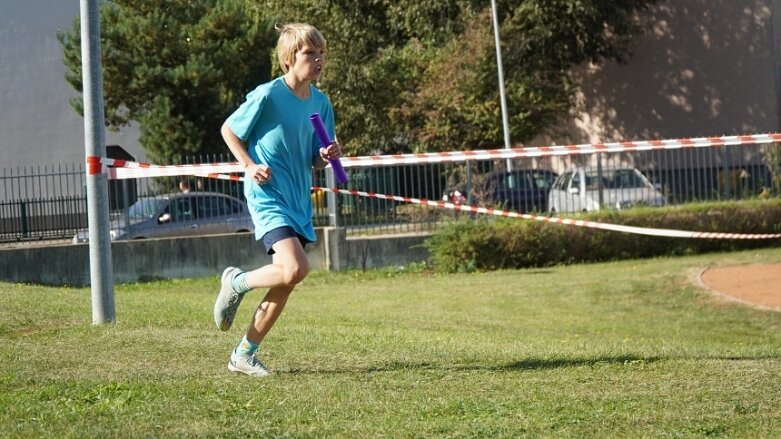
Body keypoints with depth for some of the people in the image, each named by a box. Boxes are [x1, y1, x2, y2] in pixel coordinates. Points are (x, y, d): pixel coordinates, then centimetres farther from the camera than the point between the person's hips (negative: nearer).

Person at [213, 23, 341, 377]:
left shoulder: (320, 102, 6)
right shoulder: (267, 96, -13)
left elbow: (316, 162, 12)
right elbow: (228, 130, 0)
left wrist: (328, 156, -10)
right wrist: (250, 165, -11)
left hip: (299, 199, 7)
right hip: (268, 196, -7)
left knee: (284, 284, 7)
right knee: (296, 268, -24)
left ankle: (244, 355, 19)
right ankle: (236, 282, 5)